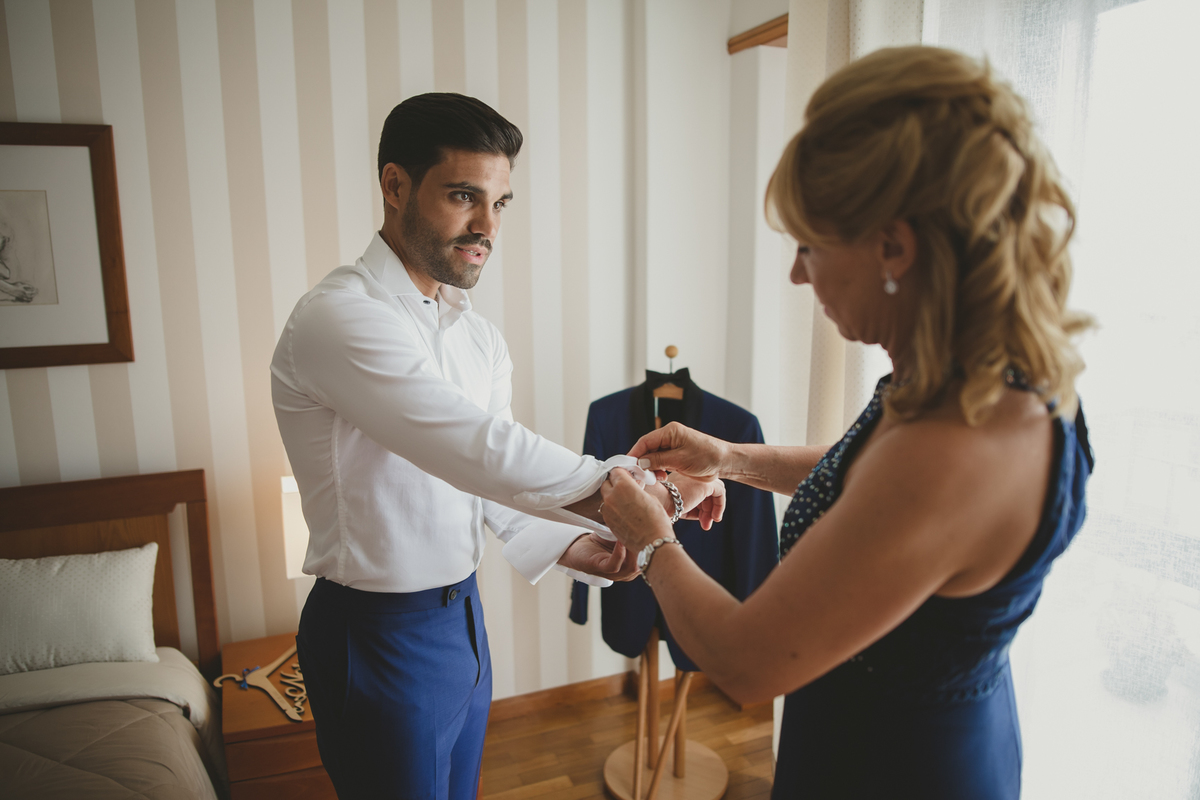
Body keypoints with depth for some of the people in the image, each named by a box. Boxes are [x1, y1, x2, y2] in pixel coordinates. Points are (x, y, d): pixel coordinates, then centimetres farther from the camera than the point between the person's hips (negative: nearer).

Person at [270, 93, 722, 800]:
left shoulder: (482, 338, 5)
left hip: (463, 610, 8)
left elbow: (493, 480, 6)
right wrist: (657, 494, -26)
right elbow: (487, 454, -32)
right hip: (380, 632, -7)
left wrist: (575, 545, -12)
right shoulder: (340, 317, -23)